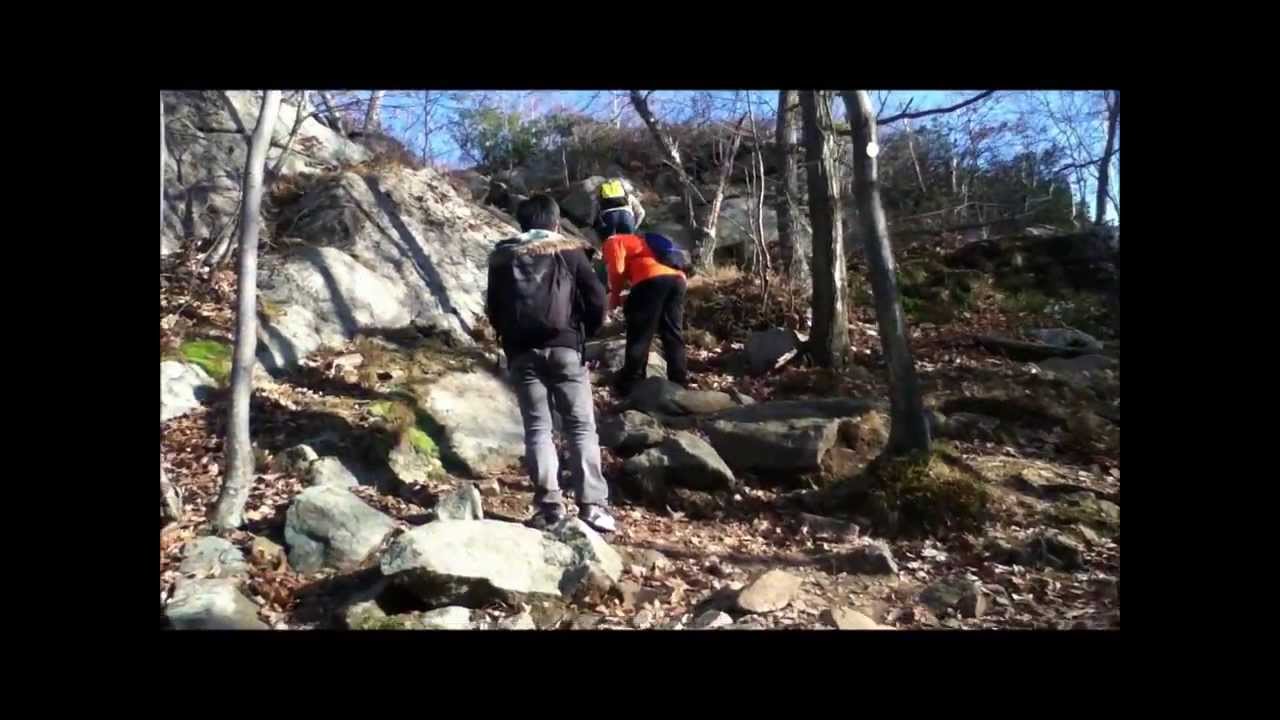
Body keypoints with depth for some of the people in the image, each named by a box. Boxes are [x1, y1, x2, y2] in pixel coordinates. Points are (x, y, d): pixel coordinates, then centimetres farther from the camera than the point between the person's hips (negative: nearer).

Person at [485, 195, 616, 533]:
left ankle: (549, 504, -1)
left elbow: (493, 309, 13)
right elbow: (596, 298, 1)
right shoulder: (569, 250, 7)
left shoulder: (502, 257, 13)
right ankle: (593, 504, -6)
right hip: (564, 347, -2)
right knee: (581, 426, 1)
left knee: (536, 427, 6)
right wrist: (585, 332, 15)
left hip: (522, 352, 2)